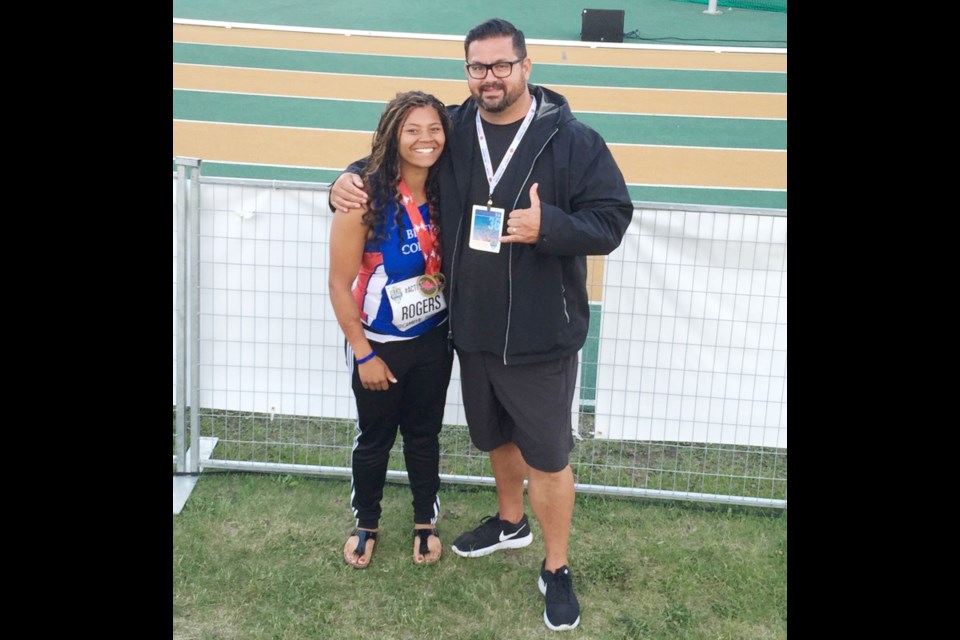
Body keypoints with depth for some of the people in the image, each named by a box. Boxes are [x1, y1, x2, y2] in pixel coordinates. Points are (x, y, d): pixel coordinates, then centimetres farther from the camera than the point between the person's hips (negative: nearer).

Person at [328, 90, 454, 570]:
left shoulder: (445, 194, -8)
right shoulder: (366, 197, -22)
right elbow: (340, 284, -16)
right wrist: (363, 354, -13)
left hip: (433, 341, 3)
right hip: (379, 345, -3)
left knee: (424, 435, 18)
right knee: (374, 438, 15)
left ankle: (425, 522, 39)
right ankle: (365, 524, 39)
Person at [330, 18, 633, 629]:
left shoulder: (574, 140, -11)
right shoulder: (452, 132, 1)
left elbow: (611, 221, -12)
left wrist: (548, 227, -28)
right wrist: (351, 177, -4)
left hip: (541, 335, -5)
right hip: (472, 328, 5)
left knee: (548, 456, 5)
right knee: (496, 436, 25)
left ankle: (556, 570, 24)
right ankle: (510, 521, 50)